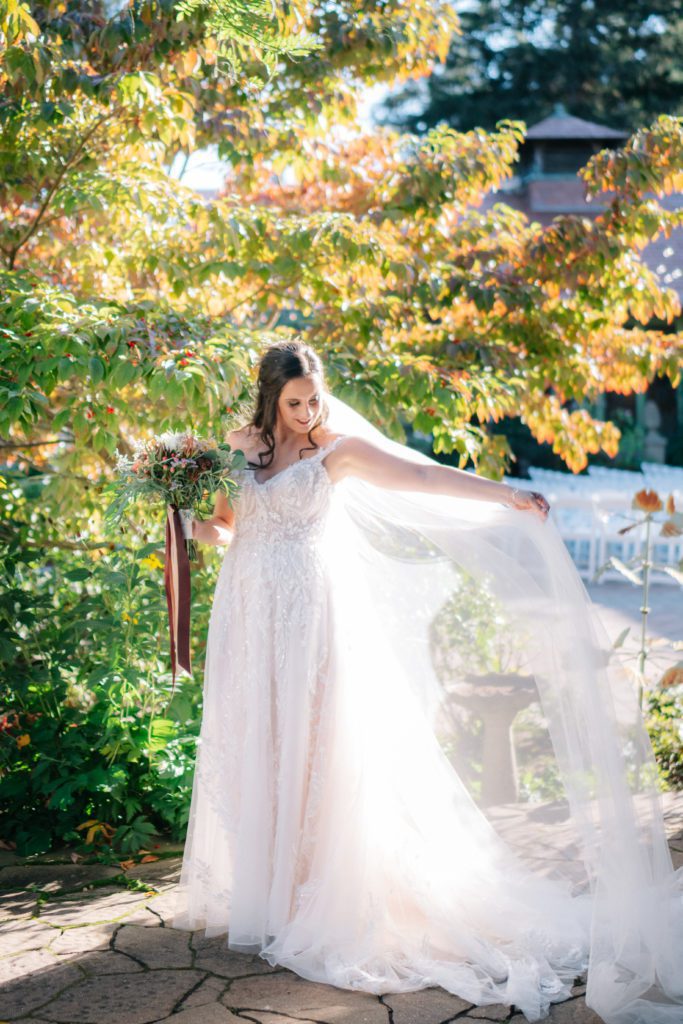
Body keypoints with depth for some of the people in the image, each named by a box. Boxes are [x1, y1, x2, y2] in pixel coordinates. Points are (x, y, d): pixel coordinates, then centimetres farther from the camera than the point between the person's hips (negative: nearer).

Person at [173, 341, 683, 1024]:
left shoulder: (335, 449, -2)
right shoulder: (241, 445, 10)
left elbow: (418, 477, -10)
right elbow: (227, 527, 16)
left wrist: (506, 496, -20)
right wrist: (207, 530, -8)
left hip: (308, 613, -4)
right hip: (248, 616, 4)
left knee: (306, 745, -6)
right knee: (250, 751, 6)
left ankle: (309, 901, 1)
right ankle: (256, 891, 16)